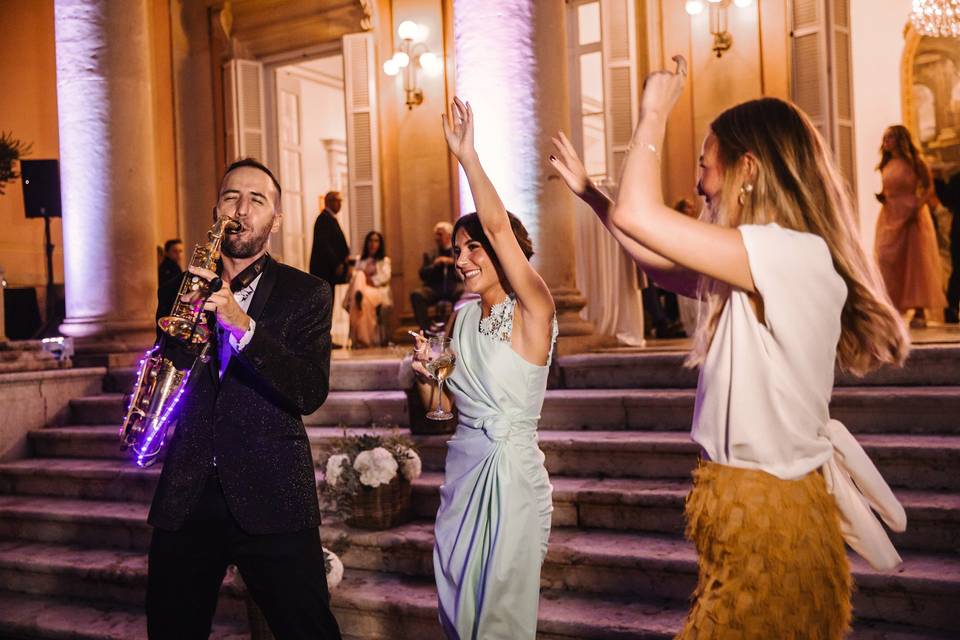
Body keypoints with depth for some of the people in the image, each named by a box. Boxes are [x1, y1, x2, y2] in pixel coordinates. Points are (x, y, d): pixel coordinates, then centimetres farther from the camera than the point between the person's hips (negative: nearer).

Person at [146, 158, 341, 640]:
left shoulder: (306, 294, 0)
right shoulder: (180, 291, 10)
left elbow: (310, 393, -13)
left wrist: (242, 324, -24)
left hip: (272, 498, -3)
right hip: (184, 499, 3)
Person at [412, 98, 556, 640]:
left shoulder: (532, 312, -11)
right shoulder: (460, 318, 8)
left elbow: (498, 226, -24)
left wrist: (468, 155, -18)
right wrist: (425, 375, -5)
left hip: (510, 473, -7)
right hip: (462, 471, 7)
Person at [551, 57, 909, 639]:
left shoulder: (794, 255, -21)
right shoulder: (766, 265, 9)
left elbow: (638, 215, -25)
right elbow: (665, 264, 20)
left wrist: (655, 113, -11)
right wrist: (589, 193, 22)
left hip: (769, 509, -9)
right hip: (751, 500, 9)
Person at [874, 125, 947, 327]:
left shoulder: (914, 162, -2)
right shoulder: (886, 164, 13)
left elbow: (929, 187, -4)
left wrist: (918, 206, -18)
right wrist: (881, 197, -2)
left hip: (911, 216, -5)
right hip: (890, 217, 5)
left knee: (915, 261, -2)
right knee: (888, 261, -3)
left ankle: (920, 312, 2)